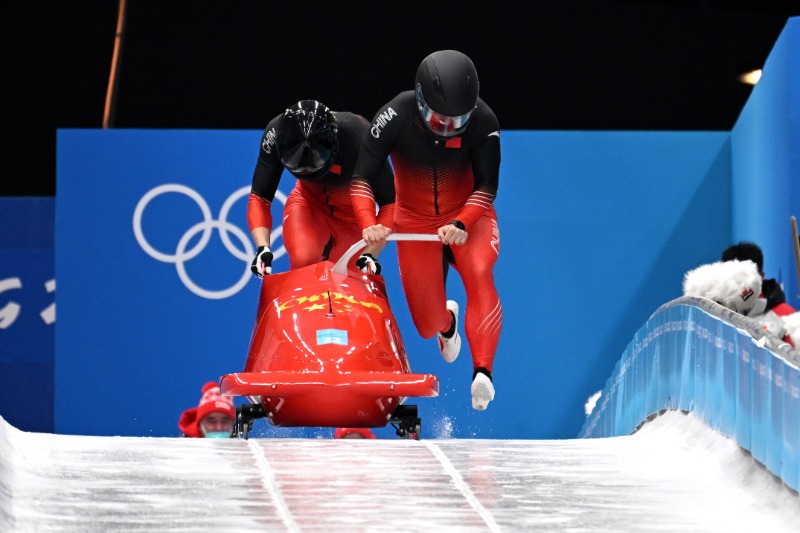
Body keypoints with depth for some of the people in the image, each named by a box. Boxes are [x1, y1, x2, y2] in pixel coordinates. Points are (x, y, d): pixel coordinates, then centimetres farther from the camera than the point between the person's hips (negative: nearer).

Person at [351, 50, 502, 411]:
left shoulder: (482, 121, -23)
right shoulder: (396, 117, -24)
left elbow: (487, 186, -16)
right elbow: (362, 178, -20)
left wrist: (460, 224, -33)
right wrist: (369, 224, -37)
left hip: (468, 216, -1)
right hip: (415, 222, 1)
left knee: (479, 274, -33)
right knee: (428, 327, 2)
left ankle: (483, 372, -44)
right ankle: (447, 319, 43)